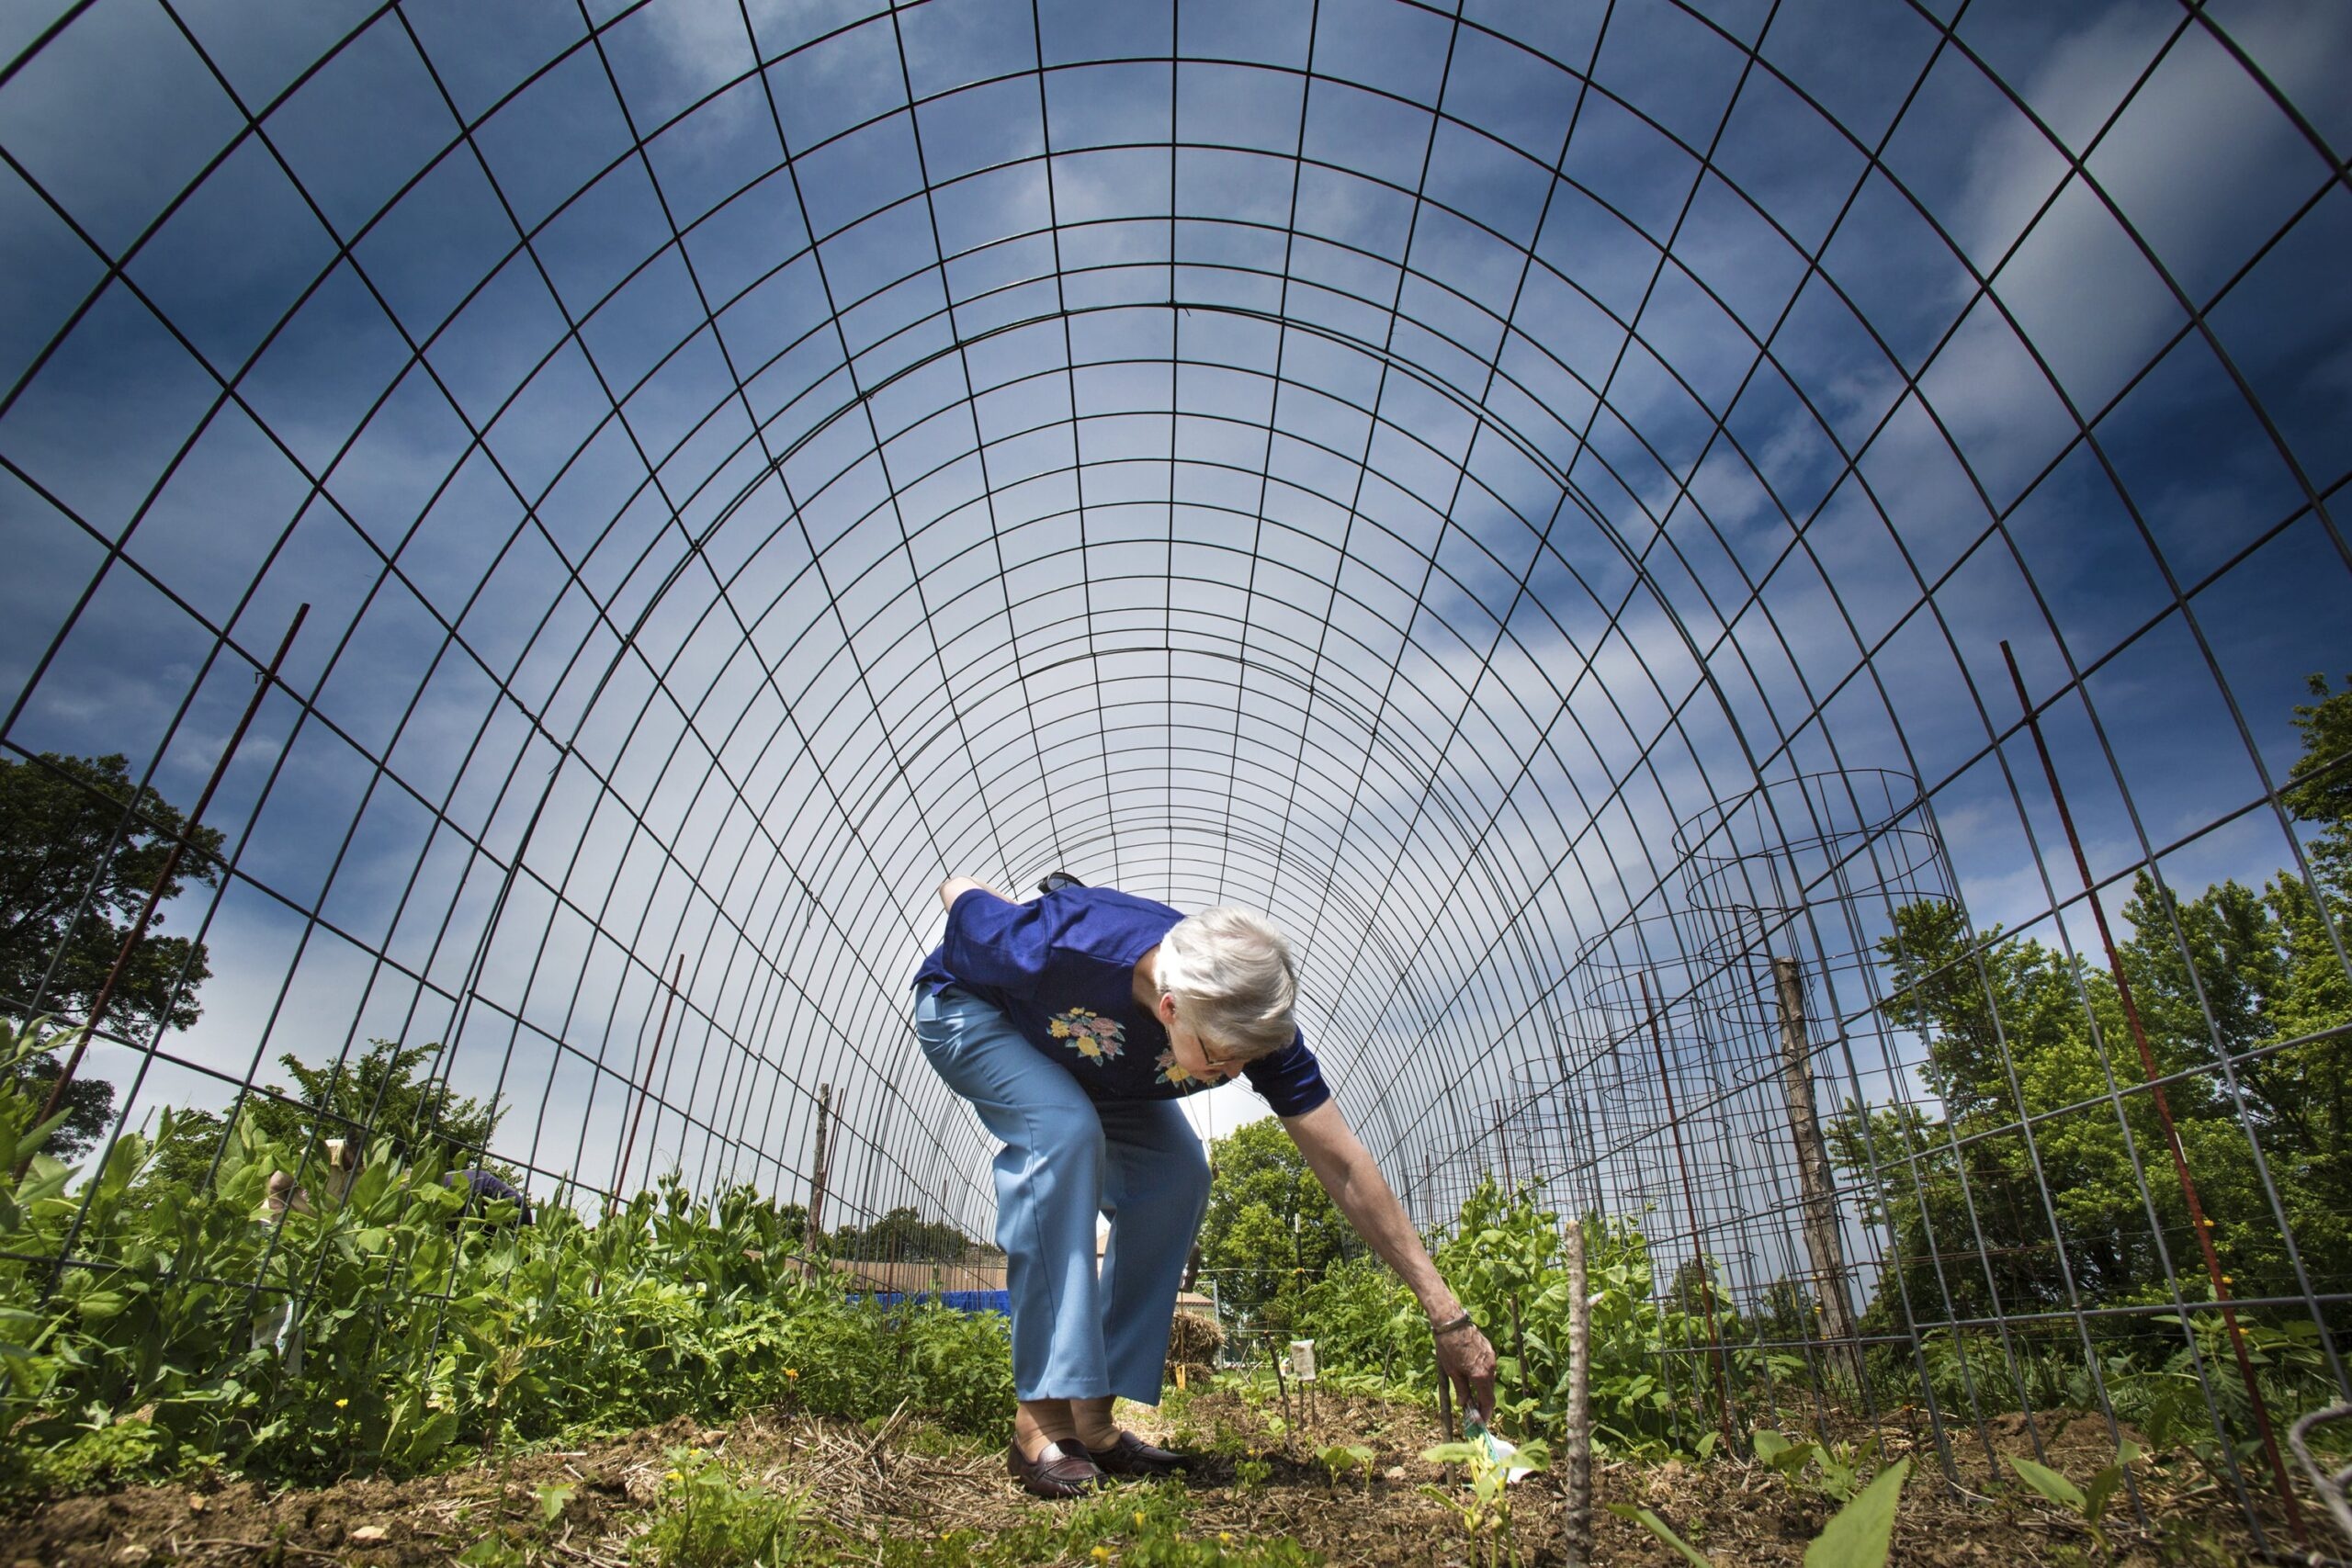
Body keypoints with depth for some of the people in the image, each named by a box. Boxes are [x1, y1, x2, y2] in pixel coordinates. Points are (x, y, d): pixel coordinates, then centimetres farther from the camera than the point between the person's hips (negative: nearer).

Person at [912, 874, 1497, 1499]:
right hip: (970, 1008, -4)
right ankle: (1044, 1416, -24)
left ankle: (1091, 1416, -3)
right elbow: (961, 893, -24)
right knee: (1065, 1132, -33)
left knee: (1176, 1176, -15)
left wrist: (1447, 1314, -28)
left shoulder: (1252, 1021, -31)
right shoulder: (1068, 949, -45)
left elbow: (1343, 1166, -28)